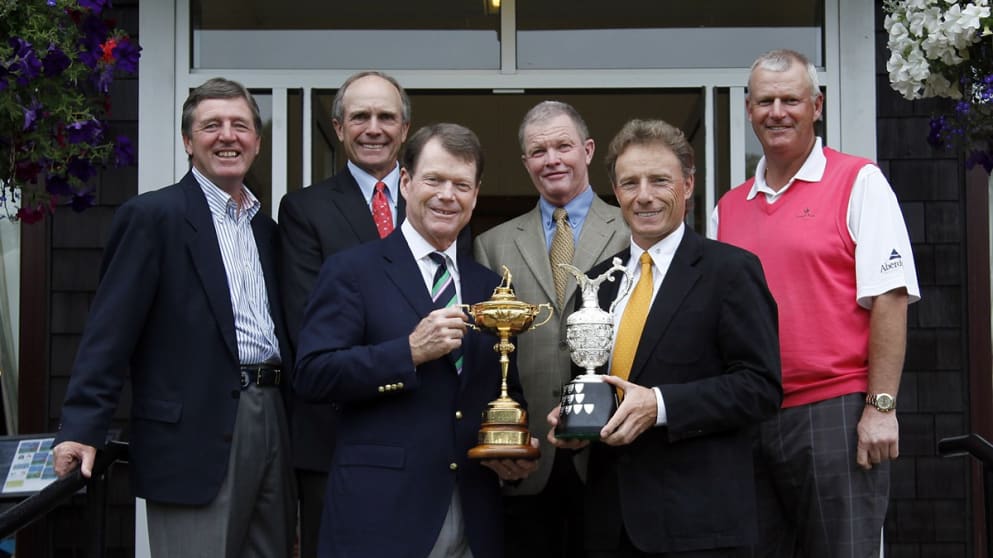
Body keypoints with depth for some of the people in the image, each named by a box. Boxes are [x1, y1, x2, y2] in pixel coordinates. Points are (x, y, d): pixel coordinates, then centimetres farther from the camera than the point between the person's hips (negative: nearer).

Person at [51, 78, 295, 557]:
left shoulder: (266, 227, 16)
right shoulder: (152, 215, -4)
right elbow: (110, 329, -10)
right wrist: (81, 428, -16)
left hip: (272, 422, 7)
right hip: (195, 434, -7)